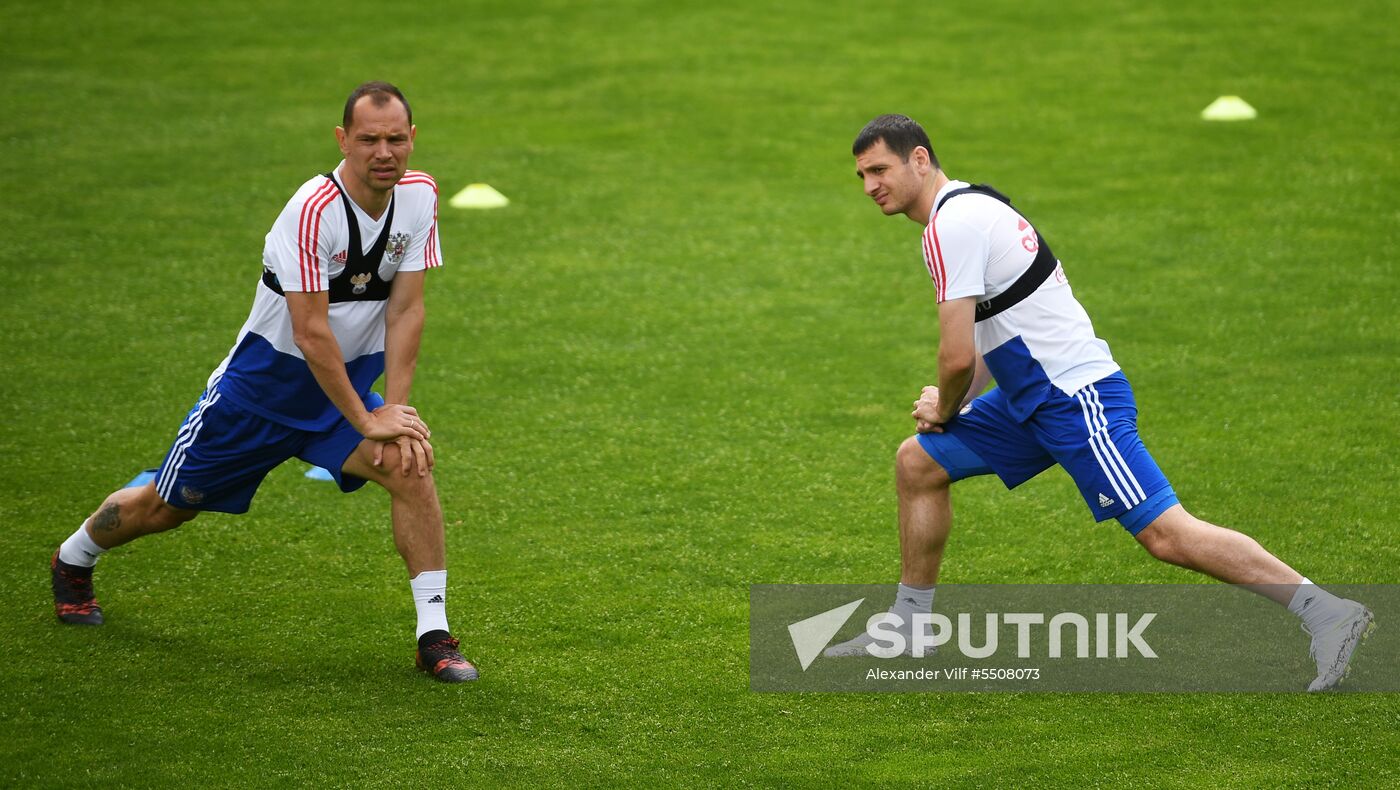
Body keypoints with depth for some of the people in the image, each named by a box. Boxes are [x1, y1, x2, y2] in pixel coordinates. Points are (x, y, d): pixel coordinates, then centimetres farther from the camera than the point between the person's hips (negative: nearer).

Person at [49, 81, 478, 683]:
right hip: (266, 383, -4)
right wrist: (366, 419, -26)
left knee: (410, 465, -22)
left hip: (347, 385, 4)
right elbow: (310, 332, -29)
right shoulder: (312, 210, -29)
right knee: (169, 504, 11)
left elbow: (405, 309, -8)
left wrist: (395, 409, -15)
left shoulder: (419, 195, -10)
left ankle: (434, 635, -16)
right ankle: (74, 560, 42)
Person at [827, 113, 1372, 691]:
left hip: (1075, 397, -11)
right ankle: (908, 628, 23)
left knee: (1165, 535, -14)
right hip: (1033, 396, 11)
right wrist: (954, 402, 13)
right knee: (918, 464, 14)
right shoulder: (971, 206, 16)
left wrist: (946, 409, 1)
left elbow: (958, 356, -19)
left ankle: (1326, 613, -14)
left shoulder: (951, 225, -16)